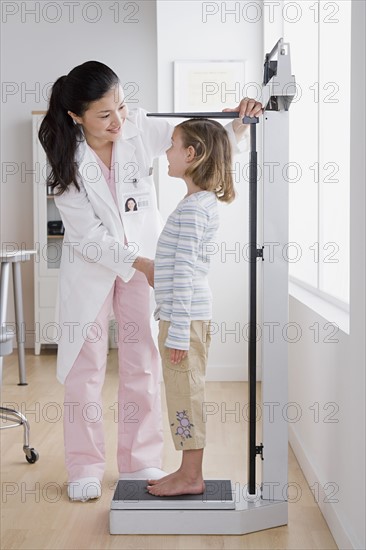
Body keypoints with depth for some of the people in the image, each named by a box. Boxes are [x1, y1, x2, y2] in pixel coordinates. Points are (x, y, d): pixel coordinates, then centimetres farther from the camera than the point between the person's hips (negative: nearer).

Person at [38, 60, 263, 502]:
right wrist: (141, 264, -24)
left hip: (145, 257, 2)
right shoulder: (67, 162, -18)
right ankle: (84, 468, 18)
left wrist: (237, 125, -26)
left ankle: (140, 461, 20)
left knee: (143, 362, 6)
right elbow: (89, 238, -17)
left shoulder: (140, 129, -15)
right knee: (86, 363, 3)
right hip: (91, 263, -1)